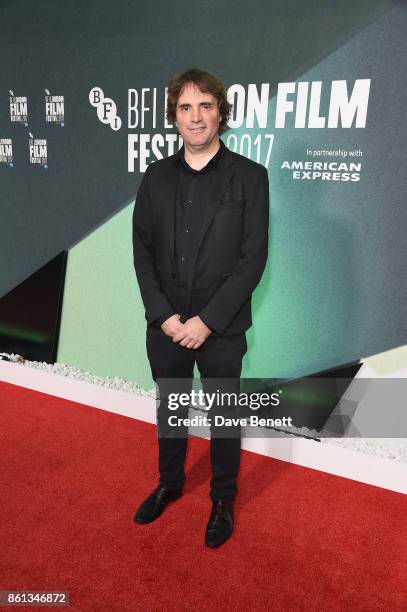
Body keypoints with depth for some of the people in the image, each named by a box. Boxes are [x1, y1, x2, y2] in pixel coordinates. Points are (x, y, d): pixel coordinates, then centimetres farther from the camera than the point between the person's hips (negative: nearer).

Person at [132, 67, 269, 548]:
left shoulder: (249, 176, -7)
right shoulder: (156, 176, 3)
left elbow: (253, 258, -12)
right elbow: (142, 253, 2)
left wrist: (207, 321, -16)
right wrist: (163, 315, -10)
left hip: (221, 329, -3)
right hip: (165, 325, 4)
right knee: (169, 411, 21)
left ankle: (223, 500, 38)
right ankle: (169, 483, 46)